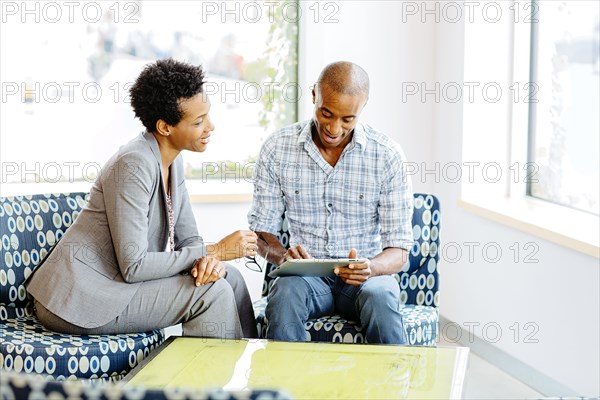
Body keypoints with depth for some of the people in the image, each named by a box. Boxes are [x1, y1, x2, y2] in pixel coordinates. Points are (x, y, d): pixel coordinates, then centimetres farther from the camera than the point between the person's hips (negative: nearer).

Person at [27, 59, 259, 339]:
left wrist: (209, 259, -14)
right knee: (212, 292, -17)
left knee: (229, 277, 2)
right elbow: (133, 266, -24)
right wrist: (214, 251, -18)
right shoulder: (134, 165, -22)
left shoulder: (172, 160, 6)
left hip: (115, 281, 9)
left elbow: (187, 238, 10)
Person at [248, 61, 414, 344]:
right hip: (306, 274, 1)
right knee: (285, 294, -33)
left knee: (381, 299, -34)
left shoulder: (388, 156, -6)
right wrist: (282, 255, -21)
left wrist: (370, 267, -29)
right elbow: (261, 231, 3)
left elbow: (398, 252, -6)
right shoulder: (277, 149, -2)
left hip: (364, 276, -1)